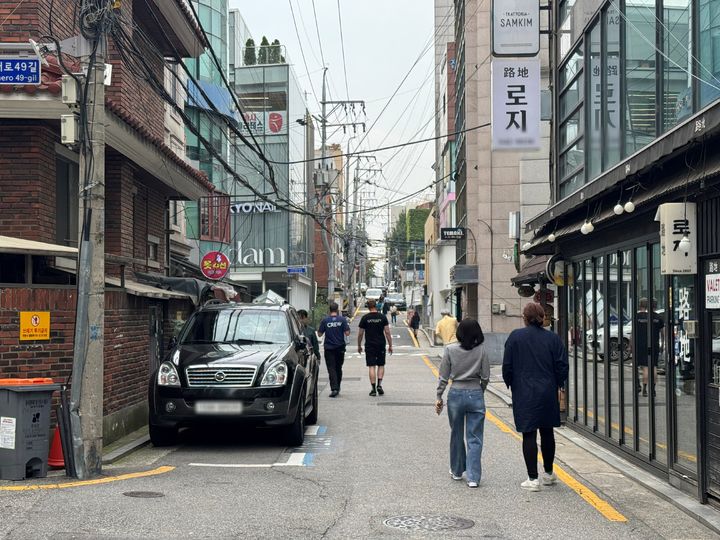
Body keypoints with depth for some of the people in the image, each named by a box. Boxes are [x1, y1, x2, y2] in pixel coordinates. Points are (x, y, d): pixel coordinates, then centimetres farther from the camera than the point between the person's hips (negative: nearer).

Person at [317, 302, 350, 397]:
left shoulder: (325, 321, -6)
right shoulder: (342, 319, -6)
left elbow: (319, 334, -2)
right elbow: (347, 333, -8)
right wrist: (348, 327, 11)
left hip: (329, 348, -1)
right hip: (340, 348, 2)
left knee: (331, 369, -3)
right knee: (338, 368, 16)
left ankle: (334, 388, -16)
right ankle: (337, 387, 24)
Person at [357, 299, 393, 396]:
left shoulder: (365, 318, -2)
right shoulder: (382, 317, -1)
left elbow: (360, 334, 1)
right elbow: (387, 332, -2)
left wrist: (359, 346, 13)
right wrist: (390, 345, 4)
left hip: (369, 345, -1)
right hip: (381, 345, 1)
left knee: (371, 366, 1)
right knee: (381, 365, 14)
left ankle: (373, 389, -3)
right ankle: (379, 385, -2)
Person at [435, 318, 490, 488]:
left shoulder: (450, 350, -5)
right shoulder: (481, 351, -5)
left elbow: (443, 377, -2)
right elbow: (485, 377, -2)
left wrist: (439, 397, 7)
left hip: (456, 394, 1)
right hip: (476, 395, -1)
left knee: (456, 435, 17)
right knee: (474, 438, 3)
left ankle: (457, 471, 30)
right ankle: (473, 477, -2)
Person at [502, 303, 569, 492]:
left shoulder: (515, 337, -6)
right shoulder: (553, 338, -1)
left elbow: (507, 365, -2)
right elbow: (562, 366, 0)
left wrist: (511, 384, 13)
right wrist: (557, 384, 15)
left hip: (524, 394, -2)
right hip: (548, 393, 3)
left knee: (529, 434, -1)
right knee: (547, 433, 15)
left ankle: (533, 479, -2)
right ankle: (548, 473, 27)